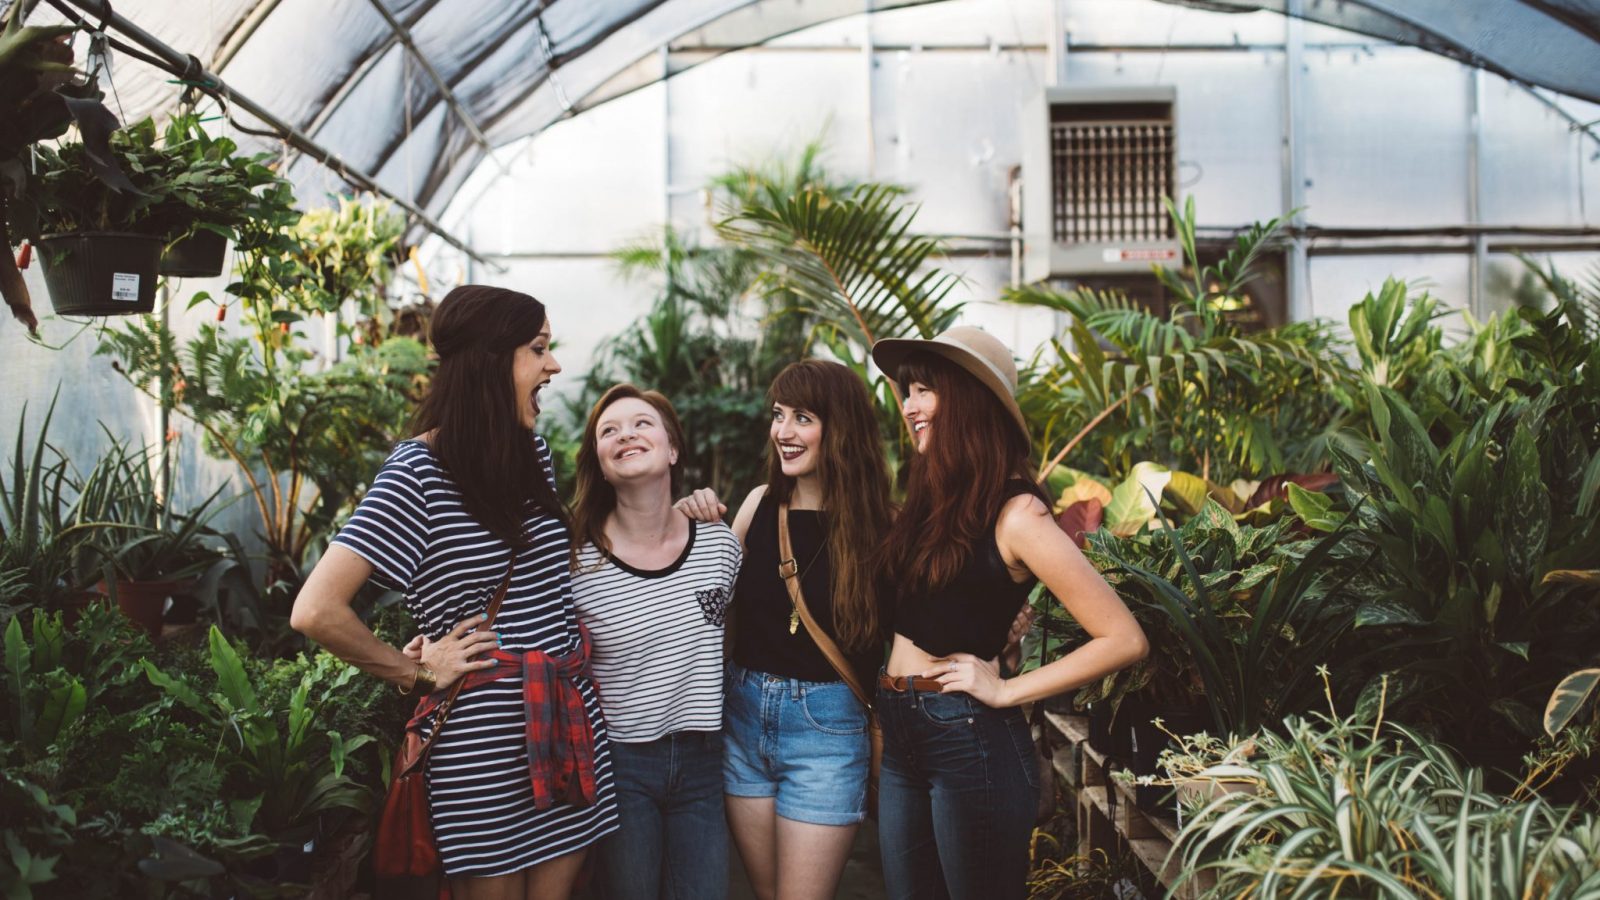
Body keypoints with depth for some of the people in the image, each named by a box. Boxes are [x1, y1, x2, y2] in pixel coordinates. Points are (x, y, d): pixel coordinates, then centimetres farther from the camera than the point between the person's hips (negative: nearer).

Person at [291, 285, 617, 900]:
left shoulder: (532, 451, 8)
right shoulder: (420, 470, -14)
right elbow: (316, 611, -20)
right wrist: (418, 674, -11)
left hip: (571, 728, 6)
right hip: (485, 744, -6)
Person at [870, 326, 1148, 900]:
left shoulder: (1015, 513, -14)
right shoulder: (932, 497, 7)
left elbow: (1124, 640, -18)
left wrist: (1006, 691, -14)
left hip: (969, 740, -7)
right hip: (902, 737, 7)